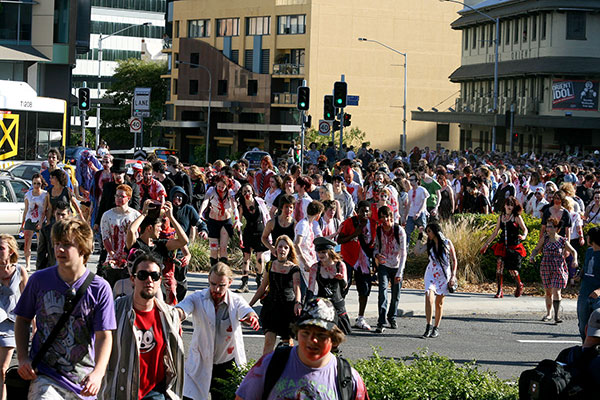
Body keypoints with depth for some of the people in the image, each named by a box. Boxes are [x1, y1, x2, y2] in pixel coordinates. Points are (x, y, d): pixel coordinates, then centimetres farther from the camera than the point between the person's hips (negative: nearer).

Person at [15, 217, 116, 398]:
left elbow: (104, 336, -6)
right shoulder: (39, 280, 2)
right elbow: (23, 319, 14)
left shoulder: (100, 288, -3)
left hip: (83, 378, 1)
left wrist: (98, 373, -22)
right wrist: (23, 358, -1)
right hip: (44, 375, -1)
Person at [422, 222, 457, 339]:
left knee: (439, 303, 5)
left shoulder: (447, 243, -3)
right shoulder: (430, 245, 6)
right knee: (429, 299, -17)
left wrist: (453, 275, -8)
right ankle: (429, 326, -15)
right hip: (431, 274, 2)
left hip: (444, 275, -2)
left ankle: (436, 328, 15)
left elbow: (454, 260, 0)